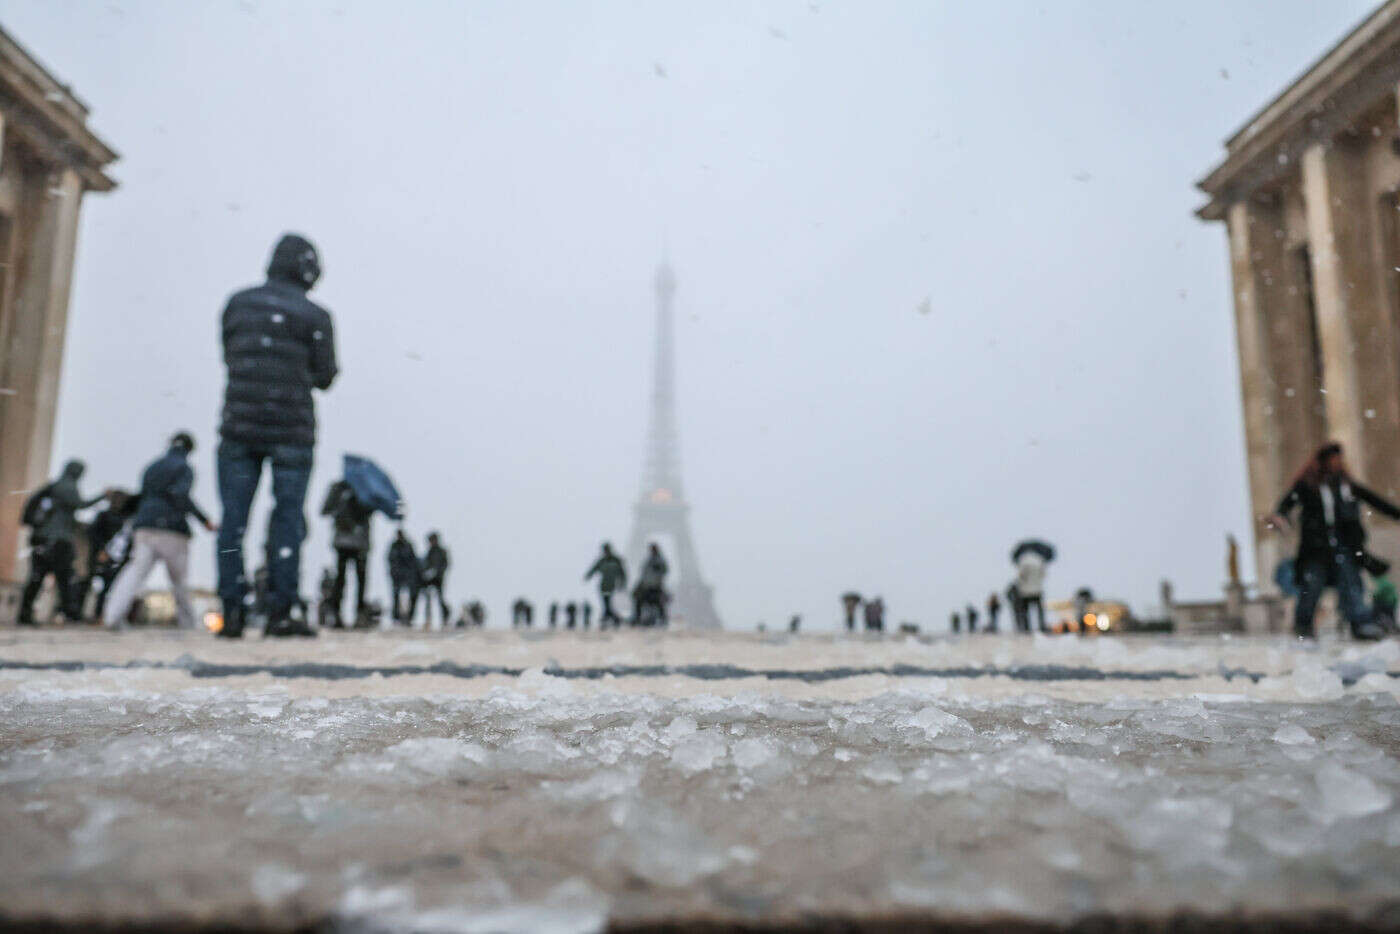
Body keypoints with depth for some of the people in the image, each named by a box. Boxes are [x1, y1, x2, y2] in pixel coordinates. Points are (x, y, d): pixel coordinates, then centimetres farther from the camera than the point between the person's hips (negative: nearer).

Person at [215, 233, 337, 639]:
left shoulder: (237, 303, 8)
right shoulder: (314, 316, -3)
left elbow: (229, 357, 15)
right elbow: (324, 377, 0)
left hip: (239, 425, 3)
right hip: (291, 430, -3)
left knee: (234, 517, 6)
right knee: (287, 517, 1)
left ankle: (232, 612, 5)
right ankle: (281, 613, 0)